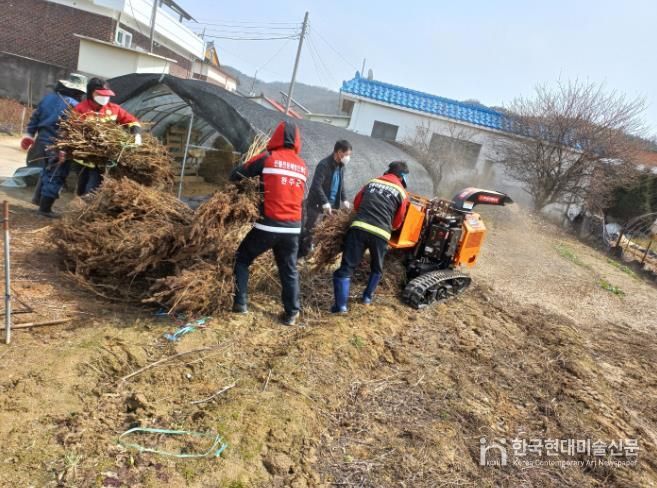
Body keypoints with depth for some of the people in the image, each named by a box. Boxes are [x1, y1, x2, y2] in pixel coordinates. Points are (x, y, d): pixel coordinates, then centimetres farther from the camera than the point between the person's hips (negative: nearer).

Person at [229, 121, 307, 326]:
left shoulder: (268, 158, -3)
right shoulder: (302, 166, 10)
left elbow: (235, 175, 4)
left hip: (268, 226, -4)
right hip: (292, 228, 4)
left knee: (242, 259, 15)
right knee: (289, 270, 15)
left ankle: (240, 303, 15)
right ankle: (291, 313, 17)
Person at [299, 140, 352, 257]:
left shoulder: (340, 166, 6)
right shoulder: (324, 164, -20)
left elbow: (341, 184, 17)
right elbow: (317, 185, -26)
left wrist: (344, 200, 6)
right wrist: (325, 203, -31)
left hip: (331, 204, 8)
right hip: (316, 203, -8)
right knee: (310, 229, -3)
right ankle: (301, 253, 8)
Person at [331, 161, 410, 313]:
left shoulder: (372, 182, 19)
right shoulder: (401, 192, 12)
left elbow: (356, 204, 24)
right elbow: (397, 222, 17)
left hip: (359, 228, 1)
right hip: (380, 234, -1)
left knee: (346, 267, 3)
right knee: (377, 268, 26)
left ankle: (341, 305, -3)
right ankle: (367, 297, 32)